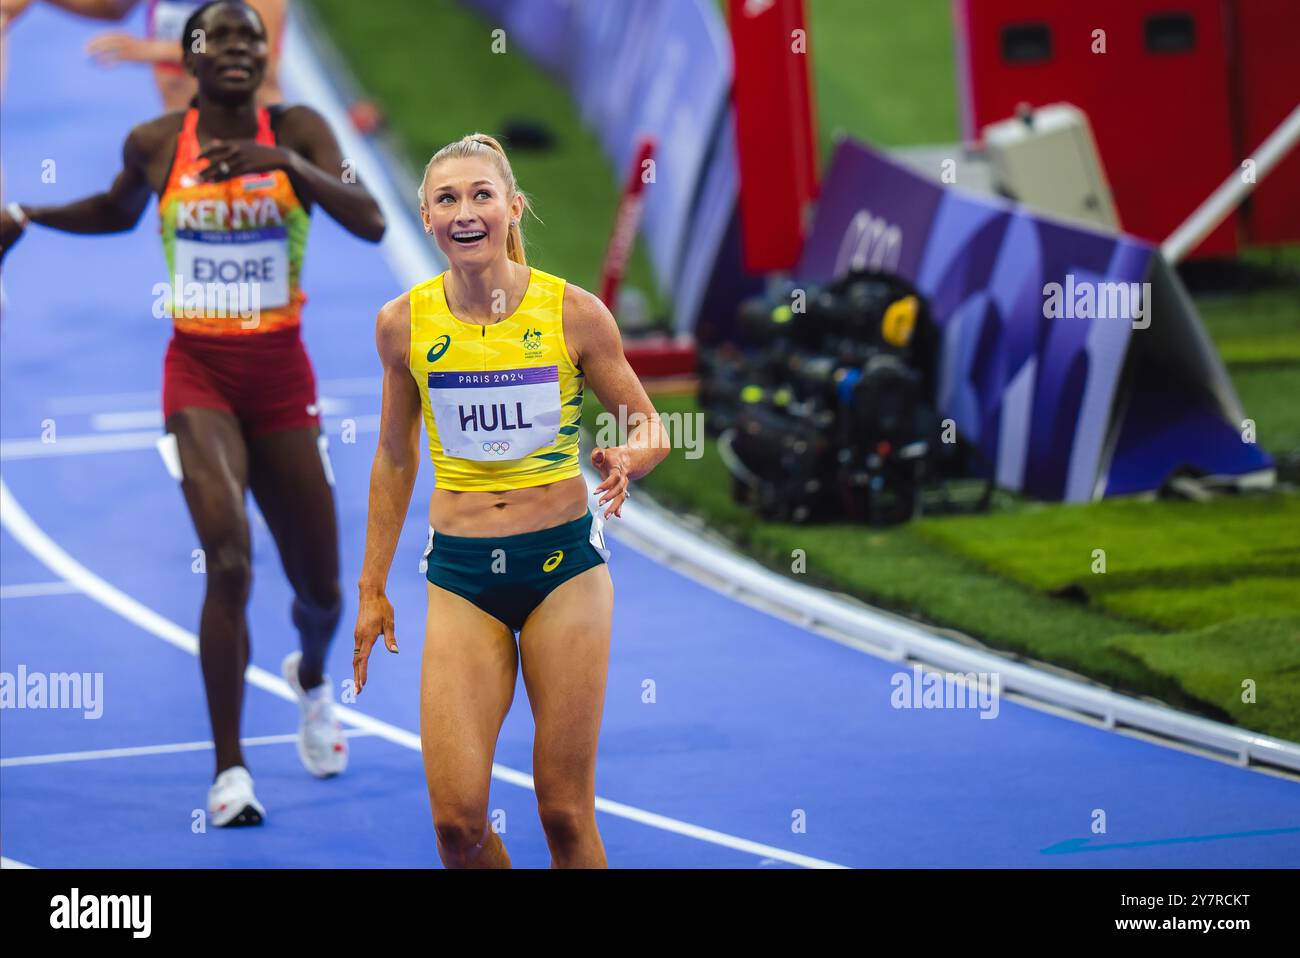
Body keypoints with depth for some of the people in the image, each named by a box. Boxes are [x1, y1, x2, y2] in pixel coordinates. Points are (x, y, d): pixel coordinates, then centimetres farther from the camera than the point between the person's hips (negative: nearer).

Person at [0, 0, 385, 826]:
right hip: (198, 372, -1)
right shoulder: (155, 144, -1)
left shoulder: (297, 131, -5)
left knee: (321, 590, 9)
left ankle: (311, 676, 48)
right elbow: (119, 210, 22)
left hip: (281, 376, 1)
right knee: (229, 560, -21)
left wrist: (285, 163, -31)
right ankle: (229, 771, -13)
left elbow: (369, 222, -19)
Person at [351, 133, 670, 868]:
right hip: (461, 571, 1)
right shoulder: (405, 324, 0)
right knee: (457, 817, -8)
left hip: (564, 562, -1)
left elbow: (650, 430, 4)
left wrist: (627, 462, -20)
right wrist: (372, 587, 15)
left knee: (566, 813, -1)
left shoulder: (574, 313, -6)